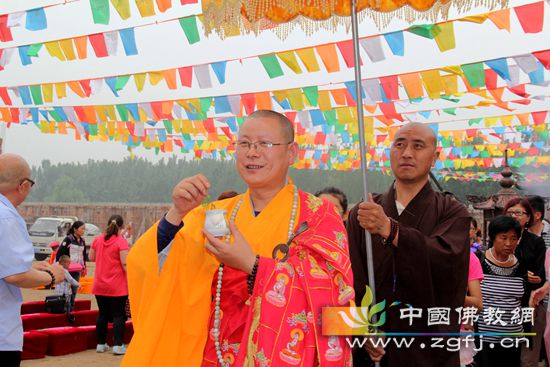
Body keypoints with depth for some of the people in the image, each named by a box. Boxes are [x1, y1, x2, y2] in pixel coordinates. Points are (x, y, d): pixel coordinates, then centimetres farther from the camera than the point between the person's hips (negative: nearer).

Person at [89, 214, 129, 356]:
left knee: (102, 314, 14)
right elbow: (124, 263, -17)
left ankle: (101, 344, 20)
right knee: (118, 315, 2)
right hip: (117, 286, -5)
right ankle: (118, 345, -1)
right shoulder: (121, 241, -13)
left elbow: (91, 258, 13)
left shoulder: (98, 239, 4)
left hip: (100, 285, 5)